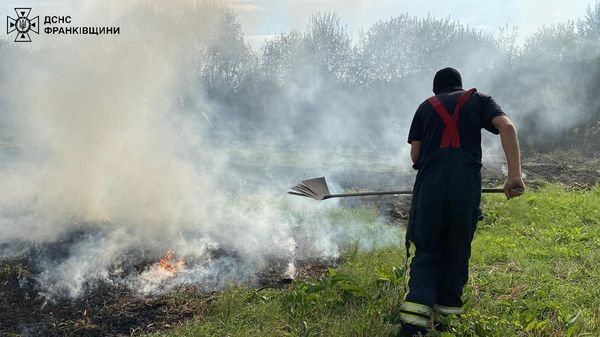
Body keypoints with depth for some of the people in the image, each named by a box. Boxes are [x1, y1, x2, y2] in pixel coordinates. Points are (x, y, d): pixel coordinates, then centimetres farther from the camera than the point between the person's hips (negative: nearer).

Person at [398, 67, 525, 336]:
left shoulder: (426, 106, 20)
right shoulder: (479, 100, 19)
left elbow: (415, 156, 11)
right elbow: (507, 127, -1)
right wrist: (515, 174, -8)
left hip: (430, 184, 0)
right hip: (467, 183, 0)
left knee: (423, 252, 6)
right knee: (456, 252, 13)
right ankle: (446, 315, 19)